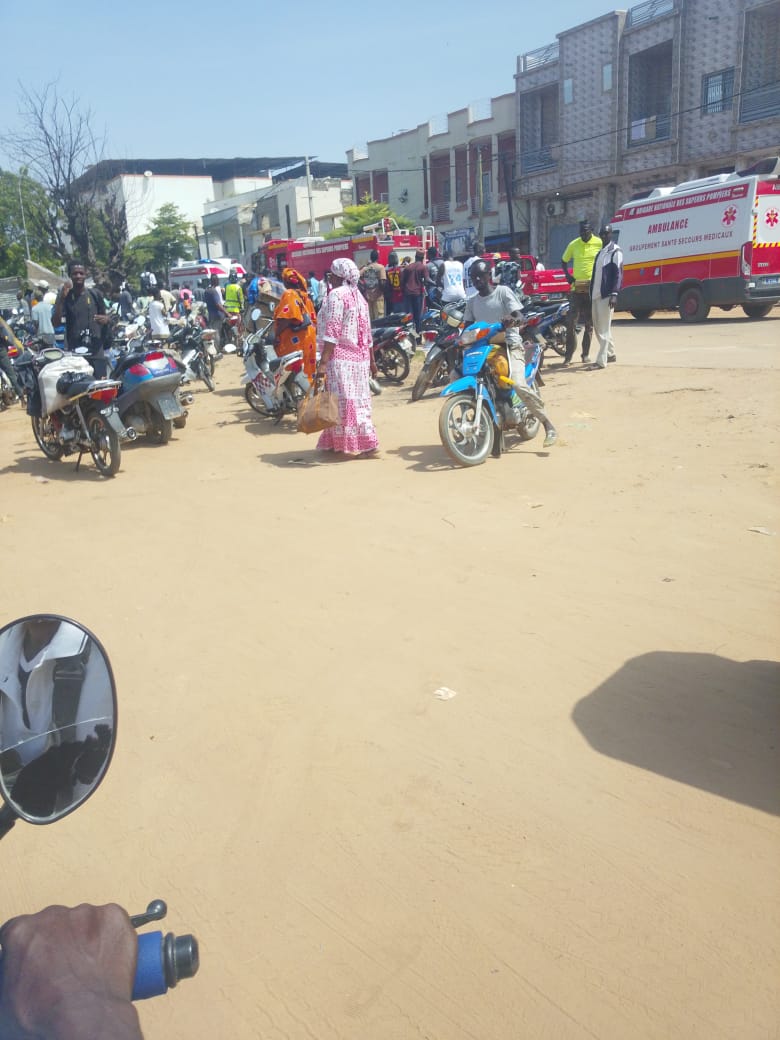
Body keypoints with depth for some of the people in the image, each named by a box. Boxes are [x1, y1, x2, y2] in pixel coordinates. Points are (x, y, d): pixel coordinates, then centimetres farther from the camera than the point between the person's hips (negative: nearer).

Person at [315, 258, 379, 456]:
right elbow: (367, 332, 17)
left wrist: (323, 361, -21)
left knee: (343, 401, -4)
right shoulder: (359, 296, 15)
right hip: (360, 358, 9)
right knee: (357, 400, 13)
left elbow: (332, 332, -18)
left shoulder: (336, 295, -9)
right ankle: (364, 442, 21)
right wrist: (371, 359, 22)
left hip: (340, 358, -9)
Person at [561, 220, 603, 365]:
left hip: (593, 287, -1)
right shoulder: (573, 244, 3)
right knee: (571, 321, -5)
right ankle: (569, 354, -1)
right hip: (576, 286, 1)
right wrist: (567, 275, 2)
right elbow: (564, 261, 16)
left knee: (589, 323, 7)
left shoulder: (599, 243, -2)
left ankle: (586, 353, 15)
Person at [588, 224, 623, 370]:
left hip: (606, 295, -9)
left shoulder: (615, 251, -5)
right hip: (596, 294, 9)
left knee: (604, 328, -9)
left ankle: (601, 361, -9)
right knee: (598, 327, 14)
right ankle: (610, 353, 27)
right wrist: (591, 292, 16)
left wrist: (614, 294, -20)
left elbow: (618, 274, -12)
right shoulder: (601, 251, 19)